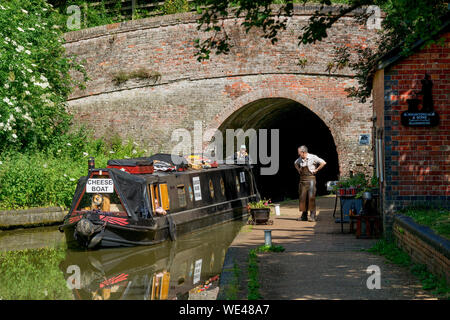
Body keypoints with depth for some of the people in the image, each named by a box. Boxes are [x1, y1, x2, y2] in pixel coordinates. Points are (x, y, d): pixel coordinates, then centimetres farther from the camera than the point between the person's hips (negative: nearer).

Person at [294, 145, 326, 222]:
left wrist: (316, 170, -8)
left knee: (311, 197, -12)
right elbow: (295, 164, 32)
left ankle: (312, 216, -10)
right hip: (302, 179, 6)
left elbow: (323, 163, -11)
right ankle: (304, 216, 11)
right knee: (302, 197, 4)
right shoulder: (300, 159, 9)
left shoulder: (313, 157, -9)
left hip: (310, 178, -6)